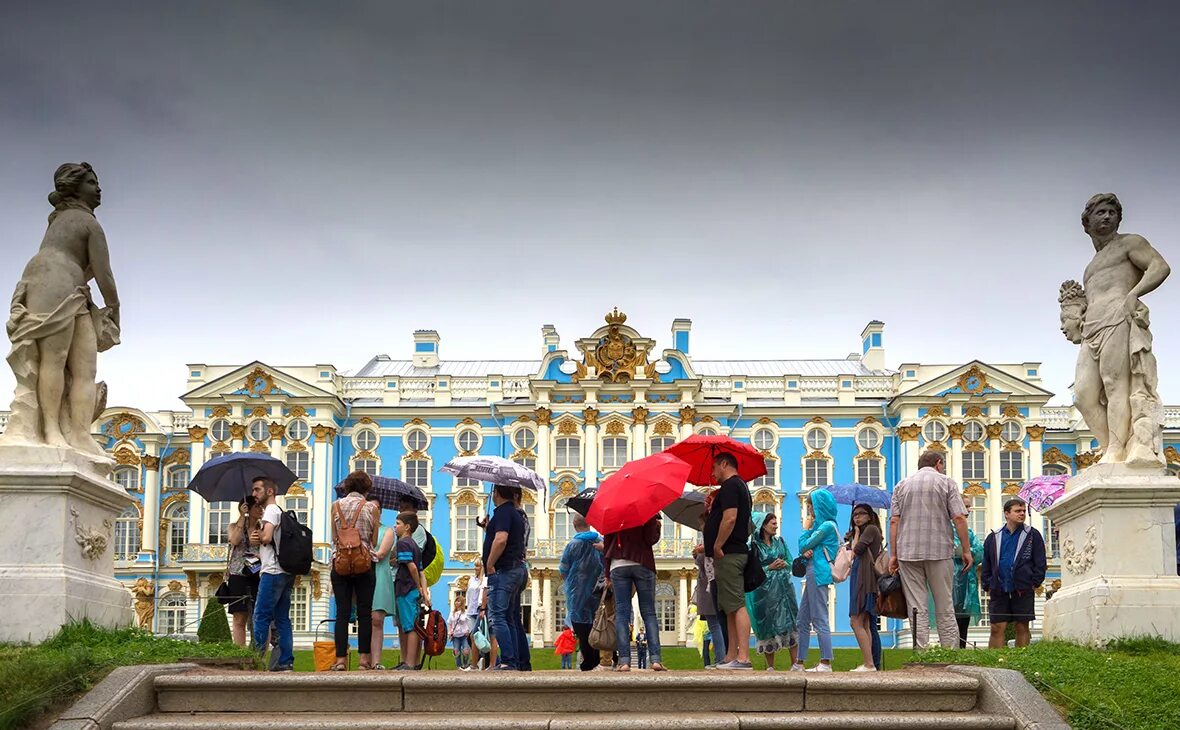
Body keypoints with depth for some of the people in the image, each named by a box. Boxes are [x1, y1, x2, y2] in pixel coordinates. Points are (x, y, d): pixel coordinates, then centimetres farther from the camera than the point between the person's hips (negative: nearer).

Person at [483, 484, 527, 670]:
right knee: (509, 618, 13)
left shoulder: (502, 512, -12)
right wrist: (489, 527, 23)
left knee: (497, 617, -13)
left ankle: (508, 661, -19)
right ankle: (514, 662, 12)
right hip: (516, 568, 10)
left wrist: (490, 565, -18)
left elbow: (500, 539, -25)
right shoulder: (516, 514, 19)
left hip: (503, 570, -10)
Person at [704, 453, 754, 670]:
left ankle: (743, 658, -19)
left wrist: (717, 547, -18)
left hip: (728, 555, -11)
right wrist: (711, 511, 15)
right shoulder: (740, 486, 23)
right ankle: (731, 657, 13)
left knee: (736, 606, -14)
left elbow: (729, 518, -22)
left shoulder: (730, 486, -10)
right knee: (731, 609, 11)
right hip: (735, 553, 11)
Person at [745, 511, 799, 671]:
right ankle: (770, 666, 3)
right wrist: (770, 568, -13)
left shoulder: (780, 542, 13)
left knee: (790, 622, -1)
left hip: (783, 587, 4)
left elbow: (790, 562, 15)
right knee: (768, 625, -2)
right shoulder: (754, 545, -2)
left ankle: (794, 664, 1)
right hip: (765, 590, -4)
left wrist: (784, 565, -6)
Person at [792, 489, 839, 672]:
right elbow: (804, 549, 19)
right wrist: (806, 552, -3)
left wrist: (806, 529, 7)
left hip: (818, 573, -10)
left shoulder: (827, 525, -9)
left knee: (819, 619, -9)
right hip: (812, 573, 10)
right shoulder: (820, 525, 21)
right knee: (803, 620, 10)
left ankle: (826, 663, -7)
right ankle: (799, 663, 14)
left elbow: (804, 545, -9)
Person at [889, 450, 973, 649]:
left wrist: (893, 554, 7)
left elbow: (894, 521, 6)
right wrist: (966, 550, 1)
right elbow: (959, 518, -3)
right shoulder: (946, 483, 5)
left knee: (917, 608, 0)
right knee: (945, 608, 4)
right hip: (939, 551, -2)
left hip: (908, 552, 2)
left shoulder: (902, 485, 13)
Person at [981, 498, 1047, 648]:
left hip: (1023, 591, -1)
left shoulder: (1032, 535, 5)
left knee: (1022, 628, 4)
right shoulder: (994, 537, 9)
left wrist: (1035, 583, -3)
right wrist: (988, 586, 5)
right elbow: (986, 565, 13)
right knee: (997, 628, -2)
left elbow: (1040, 563, 5)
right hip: (999, 591, 1)